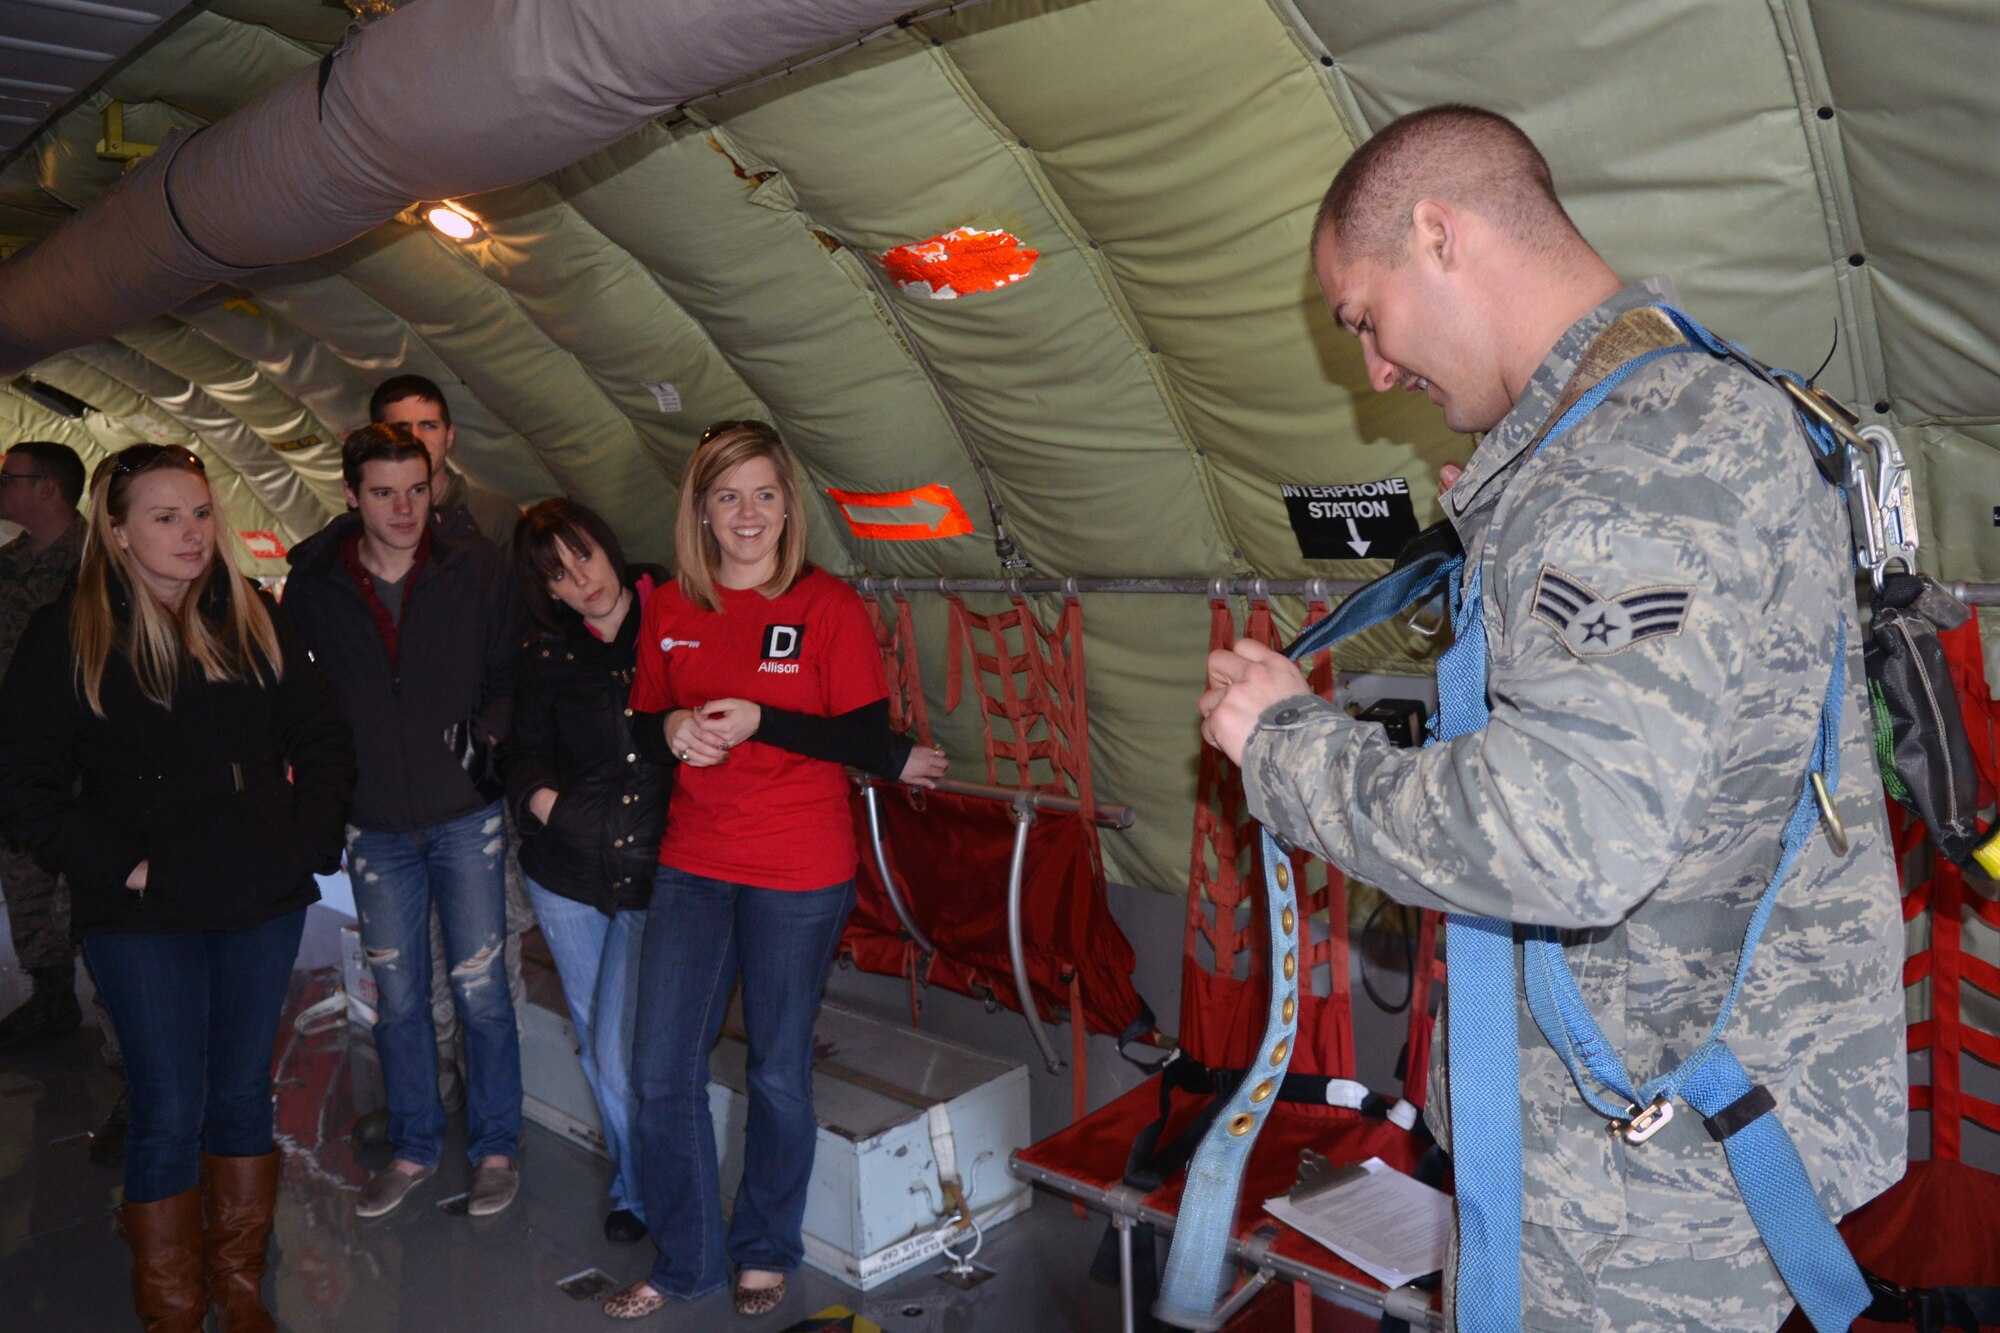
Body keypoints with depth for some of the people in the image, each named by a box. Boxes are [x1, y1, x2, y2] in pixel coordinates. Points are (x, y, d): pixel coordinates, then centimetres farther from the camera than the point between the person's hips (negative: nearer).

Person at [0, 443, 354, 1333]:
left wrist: (308, 841, -1)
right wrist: (120, 865, -12)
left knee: (243, 1093, 14)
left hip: (263, 902, 3)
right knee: (170, 1111, 2)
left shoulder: (253, 617, 5)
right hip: (143, 920, -3)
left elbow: (321, 740, 10)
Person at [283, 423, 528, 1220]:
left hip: (465, 816, -2)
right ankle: (414, 1149, 30)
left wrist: (486, 737, -13)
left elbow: (512, 676, 3)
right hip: (373, 824, 2)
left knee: (479, 989, 4)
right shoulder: (311, 586, -1)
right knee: (398, 997, 13)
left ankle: (496, 1148, 21)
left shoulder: (478, 571, -5)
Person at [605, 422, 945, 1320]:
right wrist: (671, 731, -10)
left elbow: (870, 745, -10)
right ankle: (684, 1261, 27)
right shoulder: (669, 610, 5)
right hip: (692, 866, 4)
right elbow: (643, 725, 13)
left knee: (779, 1073, 9)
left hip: (798, 876, -4)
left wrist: (760, 722, -21)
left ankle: (766, 1254, 33)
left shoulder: (829, 606, -8)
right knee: (662, 1071, 5)